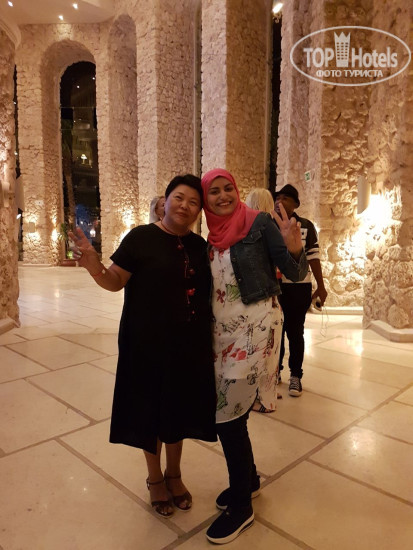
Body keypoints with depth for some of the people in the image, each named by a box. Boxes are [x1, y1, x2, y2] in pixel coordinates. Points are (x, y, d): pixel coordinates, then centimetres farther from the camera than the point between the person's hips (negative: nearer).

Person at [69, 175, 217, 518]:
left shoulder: (200, 245, 3)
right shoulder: (141, 237, -10)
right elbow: (115, 282, -10)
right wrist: (94, 266, -31)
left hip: (189, 345, 4)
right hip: (148, 344, -4)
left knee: (178, 409, 19)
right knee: (151, 411, 13)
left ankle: (174, 474, 43)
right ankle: (155, 479, 39)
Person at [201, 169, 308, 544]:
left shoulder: (259, 223, -8)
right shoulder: (211, 237, 10)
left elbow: (296, 274, -11)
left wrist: (294, 247, -29)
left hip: (254, 327, -6)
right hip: (222, 330, 7)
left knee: (228, 416, -2)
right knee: (229, 412, 16)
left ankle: (241, 507, 21)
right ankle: (249, 479, 41)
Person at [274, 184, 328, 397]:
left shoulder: (306, 226, -1)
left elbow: (313, 257, 0)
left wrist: (321, 286, -1)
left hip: (299, 287, -1)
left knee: (295, 331, 7)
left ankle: (295, 375, 21)